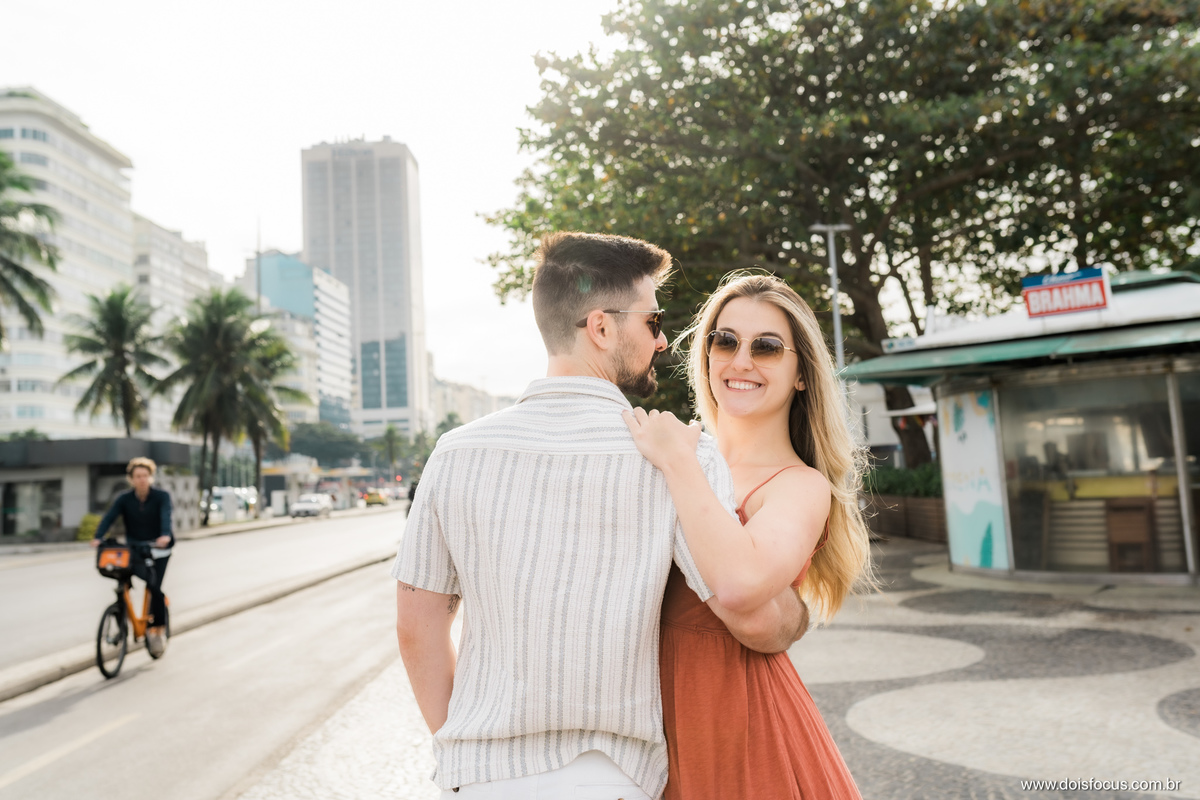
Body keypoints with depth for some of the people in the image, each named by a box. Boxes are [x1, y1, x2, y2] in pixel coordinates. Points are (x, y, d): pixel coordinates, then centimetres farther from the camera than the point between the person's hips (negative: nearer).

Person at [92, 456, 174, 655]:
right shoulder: (124, 499, -4)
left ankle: (158, 630, 4)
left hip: (158, 548, -1)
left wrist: (165, 535, -47)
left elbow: (166, 516, -27)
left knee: (155, 587, -12)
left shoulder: (162, 496, -10)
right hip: (134, 548, 1)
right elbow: (108, 518, -18)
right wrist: (97, 538, -36)